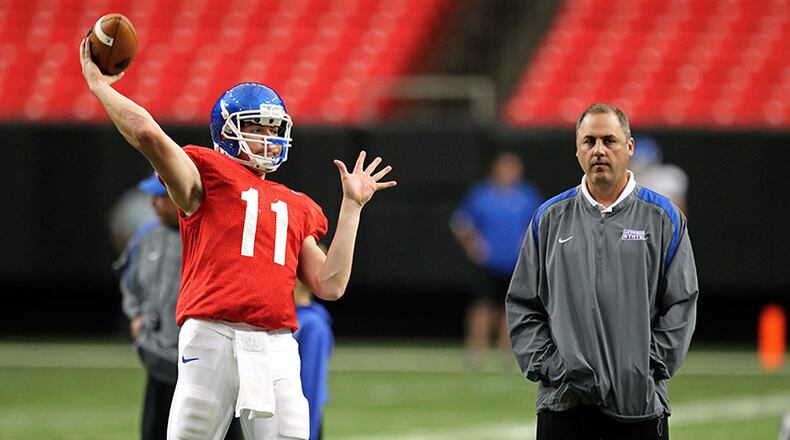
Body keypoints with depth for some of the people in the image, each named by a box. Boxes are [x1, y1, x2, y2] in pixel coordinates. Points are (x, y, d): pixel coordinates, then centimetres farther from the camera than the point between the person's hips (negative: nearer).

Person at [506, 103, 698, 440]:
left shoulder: (662, 218, 5)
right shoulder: (550, 219, 10)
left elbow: (682, 305, 3)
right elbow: (522, 304, 11)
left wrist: (648, 366, -7)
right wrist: (545, 364, -2)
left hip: (639, 401, -1)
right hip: (563, 400, 1)